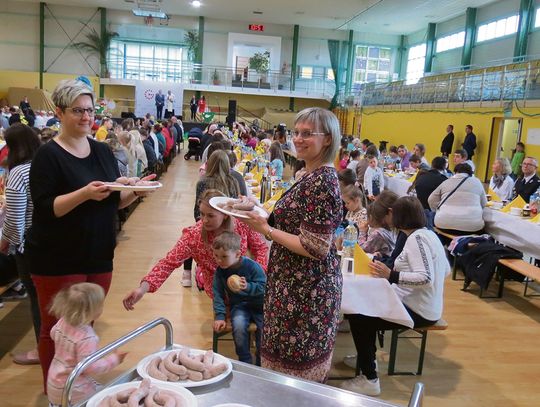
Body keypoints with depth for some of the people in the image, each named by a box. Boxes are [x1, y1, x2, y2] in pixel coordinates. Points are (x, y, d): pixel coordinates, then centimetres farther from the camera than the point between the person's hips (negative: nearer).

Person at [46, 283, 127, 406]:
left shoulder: (62, 322, -10)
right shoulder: (87, 338, -35)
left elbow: (54, 333, 14)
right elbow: (90, 367, -31)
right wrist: (113, 359, -21)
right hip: (73, 390, -8)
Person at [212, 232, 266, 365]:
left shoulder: (252, 266, -17)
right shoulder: (220, 271, -5)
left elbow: (263, 286, -15)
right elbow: (218, 294, 0)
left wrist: (248, 287, -32)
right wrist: (219, 316, -8)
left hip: (258, 304, -2)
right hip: (239, 305, 2)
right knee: (238, 325, -28)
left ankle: (260, 363, 4)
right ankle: (245, 361, -6)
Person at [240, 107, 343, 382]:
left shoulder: (321, 182, -22)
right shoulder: (314, 176, 8)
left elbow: (315, 248, -24)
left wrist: (266, 230, -19)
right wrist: (263, 218, 6)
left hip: (305, 289, -9)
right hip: (300, 284, 10)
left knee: (296, 369, 8)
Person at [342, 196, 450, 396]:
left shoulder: (416, 239, -21)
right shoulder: (429, 234, 7)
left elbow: (426, 278, -30)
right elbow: (445, 270, 14)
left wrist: (391, 276, -34)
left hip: (418, 311, -10)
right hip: (419, 304, 10)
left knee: (357, 317, -10)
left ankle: (370, 380, -2)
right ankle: (367, 357, 29)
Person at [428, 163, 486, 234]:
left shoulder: (446, 182, 13)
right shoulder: (476, 181, 12)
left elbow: (431, 200, 15)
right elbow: (483, 204, 18)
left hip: (444, 224, 1)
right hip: (471, 226, -1)